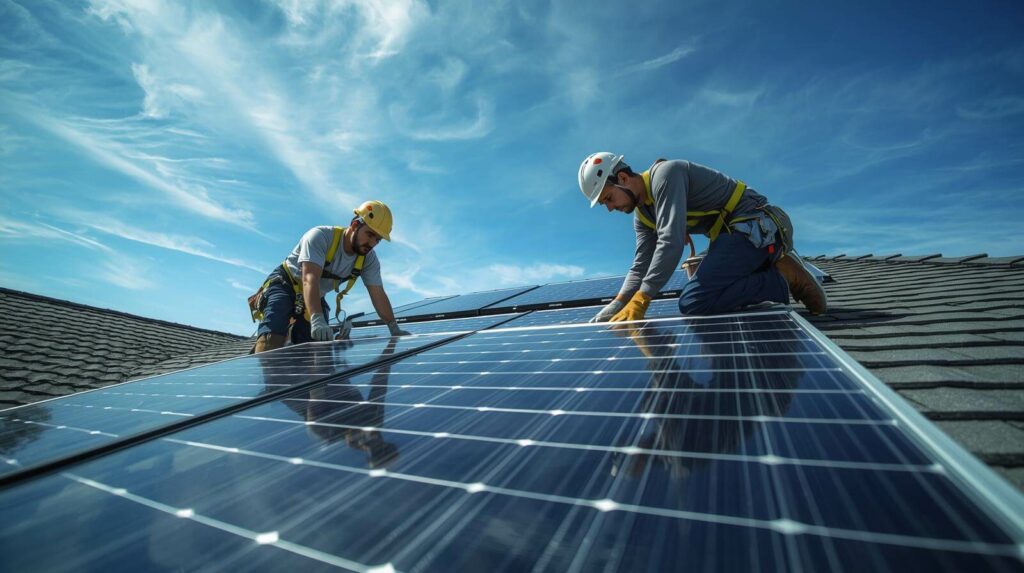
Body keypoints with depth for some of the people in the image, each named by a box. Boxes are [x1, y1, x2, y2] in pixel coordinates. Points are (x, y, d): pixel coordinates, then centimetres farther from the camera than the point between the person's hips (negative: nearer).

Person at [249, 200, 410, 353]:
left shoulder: (369, 259, -11)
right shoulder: (320, 236, -28)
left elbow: (378, 295, -10)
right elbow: (310, 279, -41)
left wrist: (395, 329, -17)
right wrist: (317, 320, -55)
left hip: (314, 298, 6)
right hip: (285, 285, -5)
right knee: (273, 337, -27)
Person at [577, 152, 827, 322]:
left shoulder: (665, 173, -17)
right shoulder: (642, 214, 10)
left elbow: (671, 241, -29)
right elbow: (640, 267, 7)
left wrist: (640, 301, -30)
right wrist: (608, 313, -4)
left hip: (754, 227, -10)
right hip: (733, 231, 10)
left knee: (693, 303, -23)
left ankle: (782, 279, -9)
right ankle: (775, 270, 14)